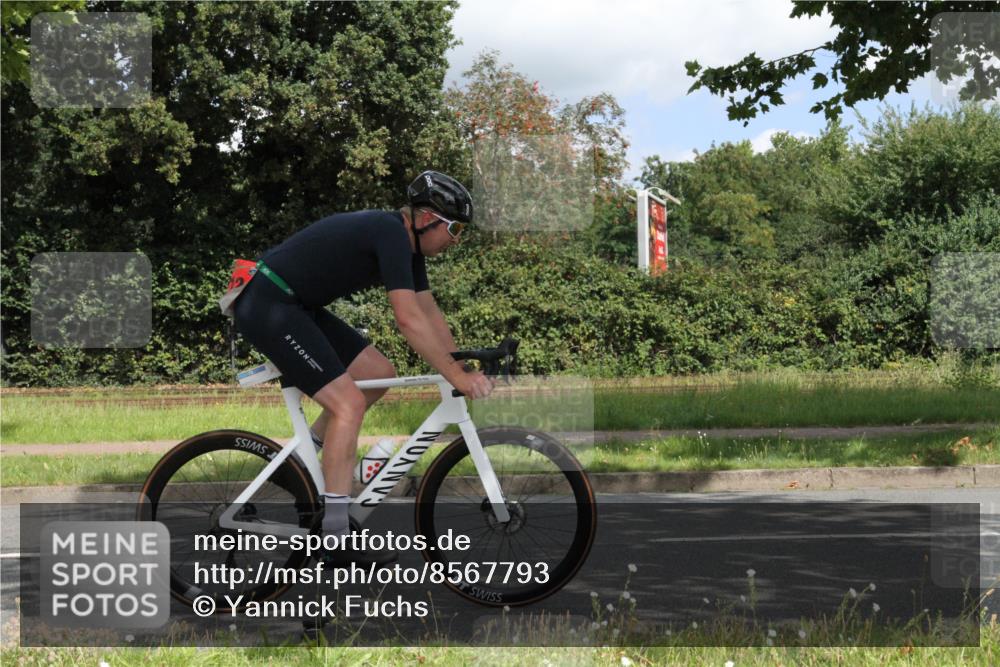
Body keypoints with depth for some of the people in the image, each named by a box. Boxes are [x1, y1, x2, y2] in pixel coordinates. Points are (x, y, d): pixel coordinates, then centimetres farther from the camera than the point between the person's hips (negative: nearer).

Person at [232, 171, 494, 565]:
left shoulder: (406, 242, 10)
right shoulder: (391, 234, -20)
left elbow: (430, 314, 14)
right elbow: (409, 320, -27)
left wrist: (464, 370, 8)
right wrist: (455, 375, -23)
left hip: (297, 306, 10)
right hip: (265, 306, -10)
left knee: (379, 374, 9)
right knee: (349, 403, -15)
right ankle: (336, 539, -12)